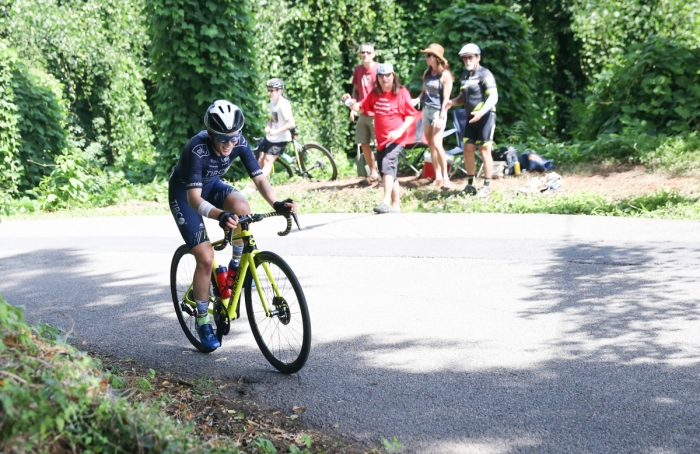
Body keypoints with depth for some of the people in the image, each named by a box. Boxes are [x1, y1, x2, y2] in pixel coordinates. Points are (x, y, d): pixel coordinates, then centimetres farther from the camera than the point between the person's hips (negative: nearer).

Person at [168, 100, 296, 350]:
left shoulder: (239, 142, -23)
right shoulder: (197, 149, -37)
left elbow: (259, 178, -21)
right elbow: (194, 199, -42)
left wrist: (276, 203, -40)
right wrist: (219, 215, -61)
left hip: (211, 184, 4)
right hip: (184, 193, -4)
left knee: (241, 207, -30)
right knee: (205, 258, -13)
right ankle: (202, 322, 5)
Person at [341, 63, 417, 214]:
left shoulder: (401, 93, -6)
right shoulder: (374, 94, 9)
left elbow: (410, 115, -6)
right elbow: (361, 108, 15)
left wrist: (400, 131, -19)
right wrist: (350, 103, -6)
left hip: (396, 139, -7)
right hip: (381, 140, 7)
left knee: (387, 164, -27)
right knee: (390, 173, 13)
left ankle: (386, 202, -37)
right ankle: (396, 205, 24)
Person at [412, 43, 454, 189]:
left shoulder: (445, 75, -9)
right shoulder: (427, 73, 10)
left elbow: (446, 99, -10)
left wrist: (442, 117, -15)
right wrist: (417, 100, -1)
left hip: (438, 111, -7)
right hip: (426, 110, 7)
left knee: (437, 144, -15)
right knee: (431, 145, 7)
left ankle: (445, 176, -7)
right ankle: (438, 177, 13)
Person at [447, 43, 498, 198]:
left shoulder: (485, 75, -12)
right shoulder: (465, 75, 13)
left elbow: (493, 97, -19)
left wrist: (481, 112, -33)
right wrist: (452, 102, 0)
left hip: (485, 116, -7)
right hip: (472, 117, 8)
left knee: (485, 151, -5)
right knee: (468, 150, 7)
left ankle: (487, 186, 2)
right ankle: (470, 184, 17)